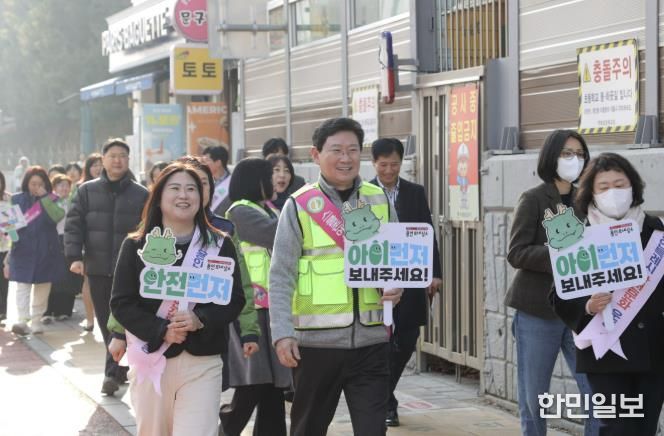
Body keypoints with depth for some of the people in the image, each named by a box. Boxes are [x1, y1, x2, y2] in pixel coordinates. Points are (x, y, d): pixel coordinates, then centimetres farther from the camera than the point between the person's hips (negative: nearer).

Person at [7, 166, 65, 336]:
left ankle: (36, 320, 19)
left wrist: (44, 198, -18)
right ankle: (21, 320, -17)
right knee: (23, 285, -9)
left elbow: (56, 216, -17)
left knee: (42, 287, 8)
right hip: (23, 251, -1)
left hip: (46, 252, 1)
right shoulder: (17, 200, 5)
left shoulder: (51, 201, 2)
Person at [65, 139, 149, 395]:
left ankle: (112, 373, -6)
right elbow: (73, 225, 1)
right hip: (97, 268, 2)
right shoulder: (87, 191, 5)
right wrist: (75, 256, -11)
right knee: (105, 323, 10)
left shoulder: (141, 195, 2)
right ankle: (120, 369, 23)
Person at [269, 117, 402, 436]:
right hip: (316, 341, -2)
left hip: (371, 340, 2)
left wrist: (397, 287, -6)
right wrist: (282, 333, -14)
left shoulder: (379, 201, 7)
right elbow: (281, 277, -5)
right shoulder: (300, 206, -3)